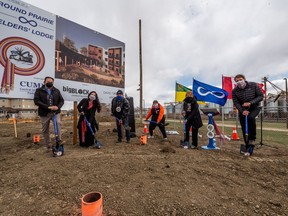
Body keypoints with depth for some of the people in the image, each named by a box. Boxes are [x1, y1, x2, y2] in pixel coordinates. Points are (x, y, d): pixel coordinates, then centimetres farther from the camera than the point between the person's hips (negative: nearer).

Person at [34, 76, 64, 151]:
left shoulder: (56, 91, 9)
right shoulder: (39, 90, 2)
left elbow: (61, 100, 4)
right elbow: (36, 101, -10)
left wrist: (58, 107, -17)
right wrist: (48, 107, -22)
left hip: (55, 112, 0)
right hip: (44, 113, 0)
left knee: (58, 123, -27)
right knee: (45, 130, 7)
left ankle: (59, 140, -15)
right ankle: (48, 146, 21)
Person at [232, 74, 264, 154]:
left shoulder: (253, 85, -11)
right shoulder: (234, 91, -8)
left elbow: (260, 96, -10)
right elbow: (236, 102, -9)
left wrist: (250, 103, -25)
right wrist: (242, 111, -24)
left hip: (254, 108, -2)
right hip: (242, 110, 2)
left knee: (251, 117, -34)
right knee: (244, 129, 1)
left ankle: (252, 138, -12)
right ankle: (248, 147, 17)